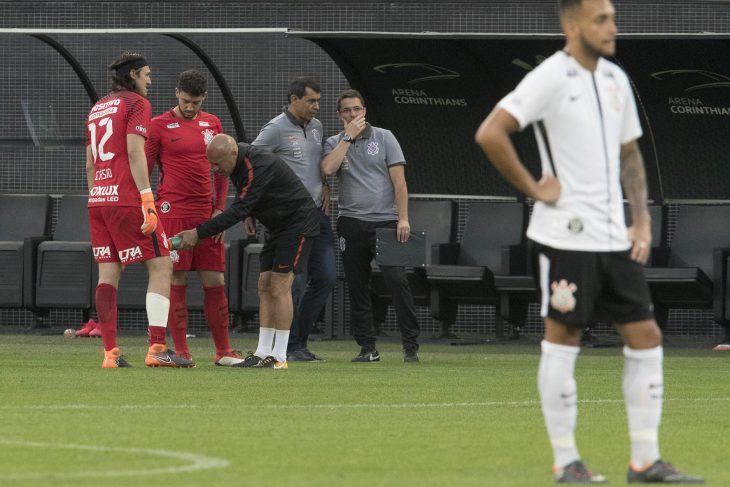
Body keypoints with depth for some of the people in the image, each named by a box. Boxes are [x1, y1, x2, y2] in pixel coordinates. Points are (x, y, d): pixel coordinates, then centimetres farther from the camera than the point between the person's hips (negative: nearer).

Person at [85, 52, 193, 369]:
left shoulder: (97, 108, 21)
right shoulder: (136, 103, -3)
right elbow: (134, 153, -14)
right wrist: (147, 201, -18)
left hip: (98, 199, 8)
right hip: (128, 199, -8)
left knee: (108, 273, 4)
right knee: (161, 267, -6)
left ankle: (110, 353, -1)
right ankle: (156, 349, -17)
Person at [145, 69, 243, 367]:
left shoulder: (212, 124, 13)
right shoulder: (160, 125, -1)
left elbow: (221, 170, 17)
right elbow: (143, 171, 0)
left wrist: (220, 208, 7)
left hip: (206, 215, 4)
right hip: (173, 214, -4)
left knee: (215, 282, 4)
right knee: (176, 283, -4)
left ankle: (223, 352, 10)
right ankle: (181, 352, -1)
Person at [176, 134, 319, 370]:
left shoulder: (260, 166, -30)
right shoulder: (238, 163, -1)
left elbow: (238, 210, -33)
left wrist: (199, 233, -33)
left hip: (298, 223, -9)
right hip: (278, 226, 9)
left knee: (280, 284, -14)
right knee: (265, 286, 3)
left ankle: (279, 357, -12)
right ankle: (262, 353, 4)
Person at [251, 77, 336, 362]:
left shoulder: (316, 127, 15)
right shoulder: (276, 129, -9)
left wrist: (325, 186, 10)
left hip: (317, 212, 8)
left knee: (326, 278, 6)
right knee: (295, 281, -9)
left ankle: (299, 339, 16)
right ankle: (291, 346, -1)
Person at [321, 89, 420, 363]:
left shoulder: (384, 138, 7)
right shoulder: (334, 144, 11)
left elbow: (399, 181, 1)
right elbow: (328, 168, -12)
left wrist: (403, 219, -8)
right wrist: (348, 137, -7)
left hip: (385, 221, -2)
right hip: (352, 224, 2)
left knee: (397, 281, -13)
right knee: (357, 288, 3)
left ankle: (411, 345, -9)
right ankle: (367, 348, 9)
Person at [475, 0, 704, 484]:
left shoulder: (615, 79, 12)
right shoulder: (551, 78, -11)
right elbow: (490, 134, -20)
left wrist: (642, 220, 13)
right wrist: (532, 188, -15)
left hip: (615, 239, 7)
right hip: (567, 237, -7)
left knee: (645, 337, 4)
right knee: (563, 340, 0)